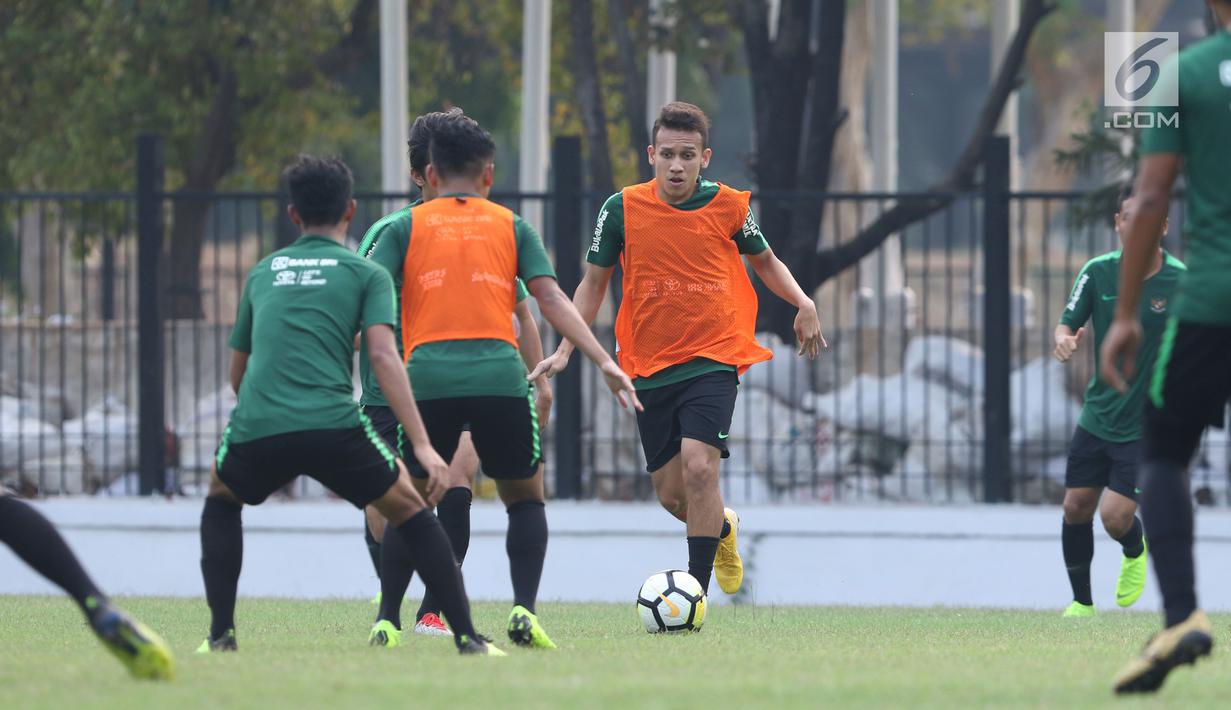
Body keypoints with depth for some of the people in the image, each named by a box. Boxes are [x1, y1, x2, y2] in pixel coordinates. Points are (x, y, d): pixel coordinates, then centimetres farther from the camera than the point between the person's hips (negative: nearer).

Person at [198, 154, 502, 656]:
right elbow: (383, 355, -4)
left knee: (221, 498, 33)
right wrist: (422, 445, -8)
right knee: (408, 511, 18)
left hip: (255, 427, 2)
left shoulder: (262, 273, 24)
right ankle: (467, 638, 8)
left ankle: (220, 634, 20)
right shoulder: (366, 274, 12)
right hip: (332, 423, -2)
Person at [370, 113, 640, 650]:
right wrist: (603, 361, 3)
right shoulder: (511, 226, 16)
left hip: (427, 379, 0)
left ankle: (387, 620, 5)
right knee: (525, 499, 17)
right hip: (500, 378, 0)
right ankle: (523, 611, 0)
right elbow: (551, 299, 6)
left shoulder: (407, 227, 15)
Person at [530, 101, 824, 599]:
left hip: (713, 359, -2)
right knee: (672, 493, 7)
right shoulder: (623, 209, -3)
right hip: (649, 367, 2)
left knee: (698, 466, -22)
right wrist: (565, 350, 0)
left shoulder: (728, 206, -2)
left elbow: (765, 261, 15)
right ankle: (721, 528, 43)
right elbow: (593, 282, 8)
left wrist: (803, 303, -2)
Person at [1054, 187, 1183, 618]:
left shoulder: (1182, 282, -12)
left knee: (1116, 517, -12)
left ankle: (1135, 552, 24)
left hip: (1148, 423, -4)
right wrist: (1065, 339, -22)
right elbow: (1068, 323, 2)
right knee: (1076, 507, 3)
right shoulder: (1098, 272, -3)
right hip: (1097, 416, 4)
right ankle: (1082, 602, 22)